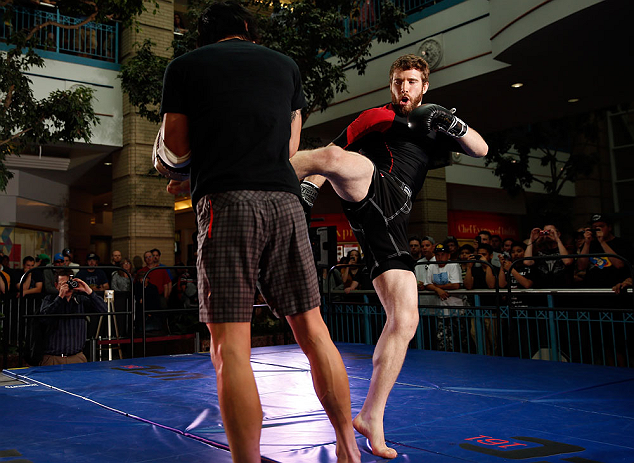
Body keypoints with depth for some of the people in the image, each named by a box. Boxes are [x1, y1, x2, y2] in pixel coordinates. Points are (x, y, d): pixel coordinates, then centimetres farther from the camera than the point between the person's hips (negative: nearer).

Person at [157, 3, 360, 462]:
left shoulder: (184, 67, 11)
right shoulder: (286, 66, 21)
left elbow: (175, 149, 12)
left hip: (226, 203, -3)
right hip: (285, 200, 4)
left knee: (230, 346, -3)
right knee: (312, 329, 10)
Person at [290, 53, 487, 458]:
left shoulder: (434, 130, 26)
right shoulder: (373, 117, 20)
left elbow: (481, 150, 15)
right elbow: (332, 154, 14)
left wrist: (453, 123, -3)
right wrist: (311, 183, -6)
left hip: (392, 219, 3)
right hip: (368, 193, -2)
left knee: (405, 321, -6)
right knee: (341, 158, -39)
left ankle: (372, 416, 6)